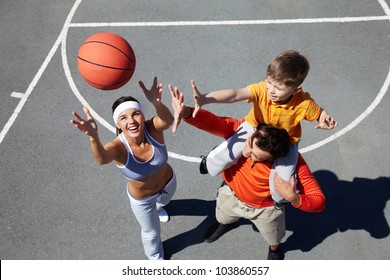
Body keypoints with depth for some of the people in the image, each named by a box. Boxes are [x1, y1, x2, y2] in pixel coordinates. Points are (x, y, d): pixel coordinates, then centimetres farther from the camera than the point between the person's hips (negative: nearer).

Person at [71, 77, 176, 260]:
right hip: (142, 198, -2)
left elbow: (168, 120, -58)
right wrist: (93, 137, -83)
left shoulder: (153, 129, -34)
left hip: (168, 182, 2)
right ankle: (155, 257, 59)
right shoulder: (118, 147, -39)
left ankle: (158, 207, 78)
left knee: (163, 201, 38)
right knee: (151, 232, 23)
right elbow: (102, 159, -62)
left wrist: (156, 103, -80)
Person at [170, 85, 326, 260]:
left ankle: (274, 249, 70)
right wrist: (187, 113, -65)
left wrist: (293, 198, -53)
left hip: (265, 209, -1)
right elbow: (214, 122, -44)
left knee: (273, 239, 32)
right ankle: (226, 223, 75)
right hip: (232, 193, 2)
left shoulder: (292, 162, -40)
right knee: (223, 218, 36)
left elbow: (319, 201, -33)